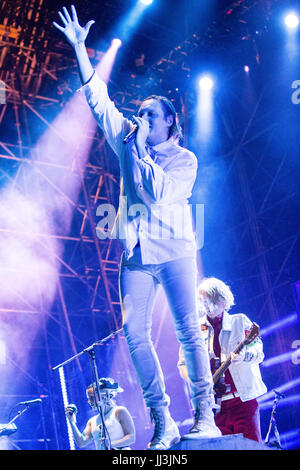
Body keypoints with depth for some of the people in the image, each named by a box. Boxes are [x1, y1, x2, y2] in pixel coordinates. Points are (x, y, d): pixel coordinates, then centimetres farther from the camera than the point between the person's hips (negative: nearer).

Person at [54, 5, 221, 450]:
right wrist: (79, 47, 10)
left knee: (188, 330, -8)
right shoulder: (131, 145, 16)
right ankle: (162, 423, 1)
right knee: (135, 333, -7)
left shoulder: (185, 159, 5)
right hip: (137, 254, 4)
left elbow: (159, 191, -13)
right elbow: (98, 98, 13)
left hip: (175, 251, -3)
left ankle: (204, 416, 2)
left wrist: (140, 150, -6)